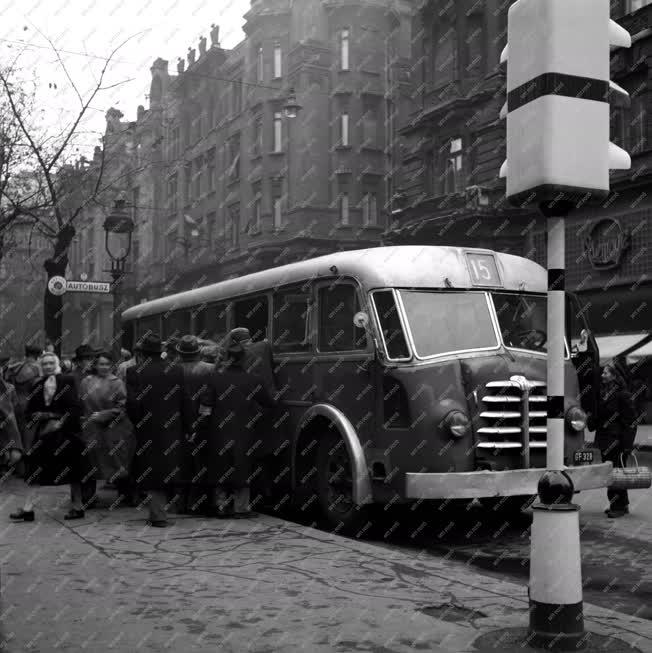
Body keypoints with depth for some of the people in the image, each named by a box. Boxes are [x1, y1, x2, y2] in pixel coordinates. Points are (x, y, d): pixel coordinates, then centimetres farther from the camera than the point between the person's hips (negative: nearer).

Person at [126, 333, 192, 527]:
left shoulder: (133, 372, -9)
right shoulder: (176, 371, -1)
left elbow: (132, 404, -12)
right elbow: (185, 402, 0)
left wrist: (136, 424, 3)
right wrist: (186, 429, 8)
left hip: (147, 431, -2)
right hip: (172, 431, 2)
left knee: (153, 474, 5)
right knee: (168, 468, 14)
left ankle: (159, 516, 6)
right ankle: (158, 512, 21)